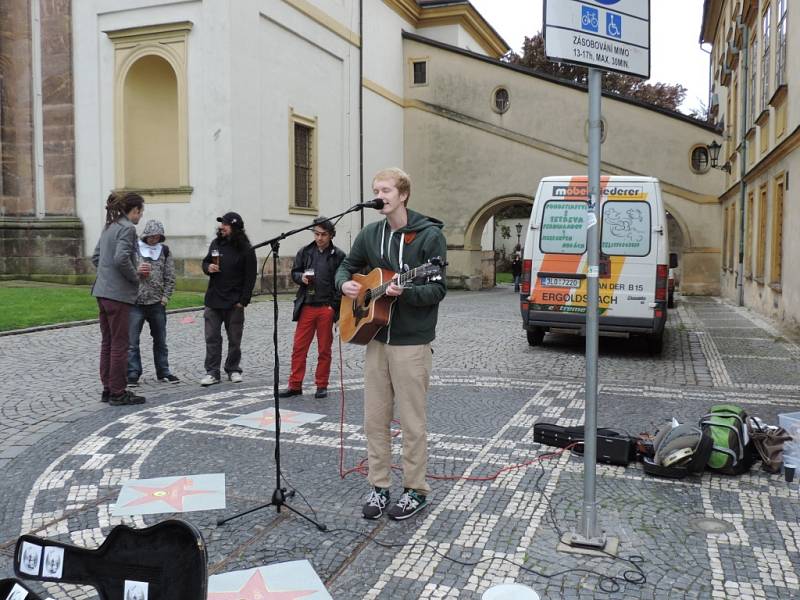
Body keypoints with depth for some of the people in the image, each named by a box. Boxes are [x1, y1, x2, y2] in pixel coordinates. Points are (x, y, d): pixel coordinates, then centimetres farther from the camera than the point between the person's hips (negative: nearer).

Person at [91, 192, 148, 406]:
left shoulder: (110, 227, 15)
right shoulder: (127, 228, -12)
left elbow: (96, 258, 18)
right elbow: (121, 259, -25)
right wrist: (136, 275, -8)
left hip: (103, 291, 9)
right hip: (118, 294, -9)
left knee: (107, 342, 13)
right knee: (119, 344, -1)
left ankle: (108, 389, 20)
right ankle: (118, 393, 6)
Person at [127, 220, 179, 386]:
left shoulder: (164, 250, 7)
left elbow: (170, 277, 7)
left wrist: (165, 297, -1)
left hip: (157, 303, 3)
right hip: (135, 302, -3)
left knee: (160, 340, 13)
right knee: (132, 341, -2)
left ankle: (163, 372, 23)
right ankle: (133, 374, 6)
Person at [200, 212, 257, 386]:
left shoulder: (246, 249, -6)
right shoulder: (216, 243, 8)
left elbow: (250, 277, -7)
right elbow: (205, 262, 21)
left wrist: (243, 300, -11)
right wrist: (208, 268, -4)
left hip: (234, 303, -4)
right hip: (213, 300, 4)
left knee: (234, 339, 7)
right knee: (212, 338, 3)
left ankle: (233, 370, 21)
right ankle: (212, 372, 9)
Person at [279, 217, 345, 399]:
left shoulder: (338, 255, -1)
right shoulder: (305, 252, 8)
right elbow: (294, 272, 15)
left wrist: (334, 306, -10)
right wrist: (301, 277, -9)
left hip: (327, 308, -2)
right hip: (306, 307, 2)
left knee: (324, 349, 7)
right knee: (299, 347, 2)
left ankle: (321, 386, 18)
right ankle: (295, 385, 10)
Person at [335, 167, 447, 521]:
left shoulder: (429, 235, -8)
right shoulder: (370, 234, 8)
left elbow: (438, 289, -11)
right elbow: (347, 265, 21)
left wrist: (404, 292, -28)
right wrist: (345, 283, -1)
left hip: (412, 342, -5)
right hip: (376, 337, 6)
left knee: (411, 421, 4)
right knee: (375, 419, 10)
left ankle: (416, 490, 19)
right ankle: (379, 486, 24)